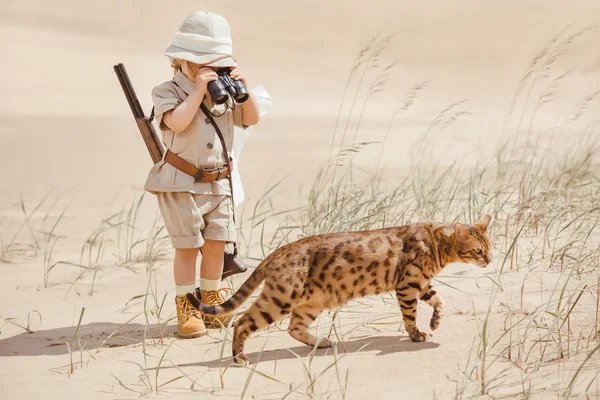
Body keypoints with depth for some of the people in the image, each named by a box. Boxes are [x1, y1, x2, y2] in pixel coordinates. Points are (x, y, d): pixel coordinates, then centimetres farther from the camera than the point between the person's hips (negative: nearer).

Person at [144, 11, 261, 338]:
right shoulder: (167, 92, -8)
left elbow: (251, 118, 6)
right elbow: (177, 122, -26)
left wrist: (243, 88, -8)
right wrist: (199, 90, -25)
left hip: (219, 183, 5)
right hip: (181, 184, -5)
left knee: (216, 244, 9)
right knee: (187, 247, -3)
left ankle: (211, 305, 23)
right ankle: (186, 311, 5)